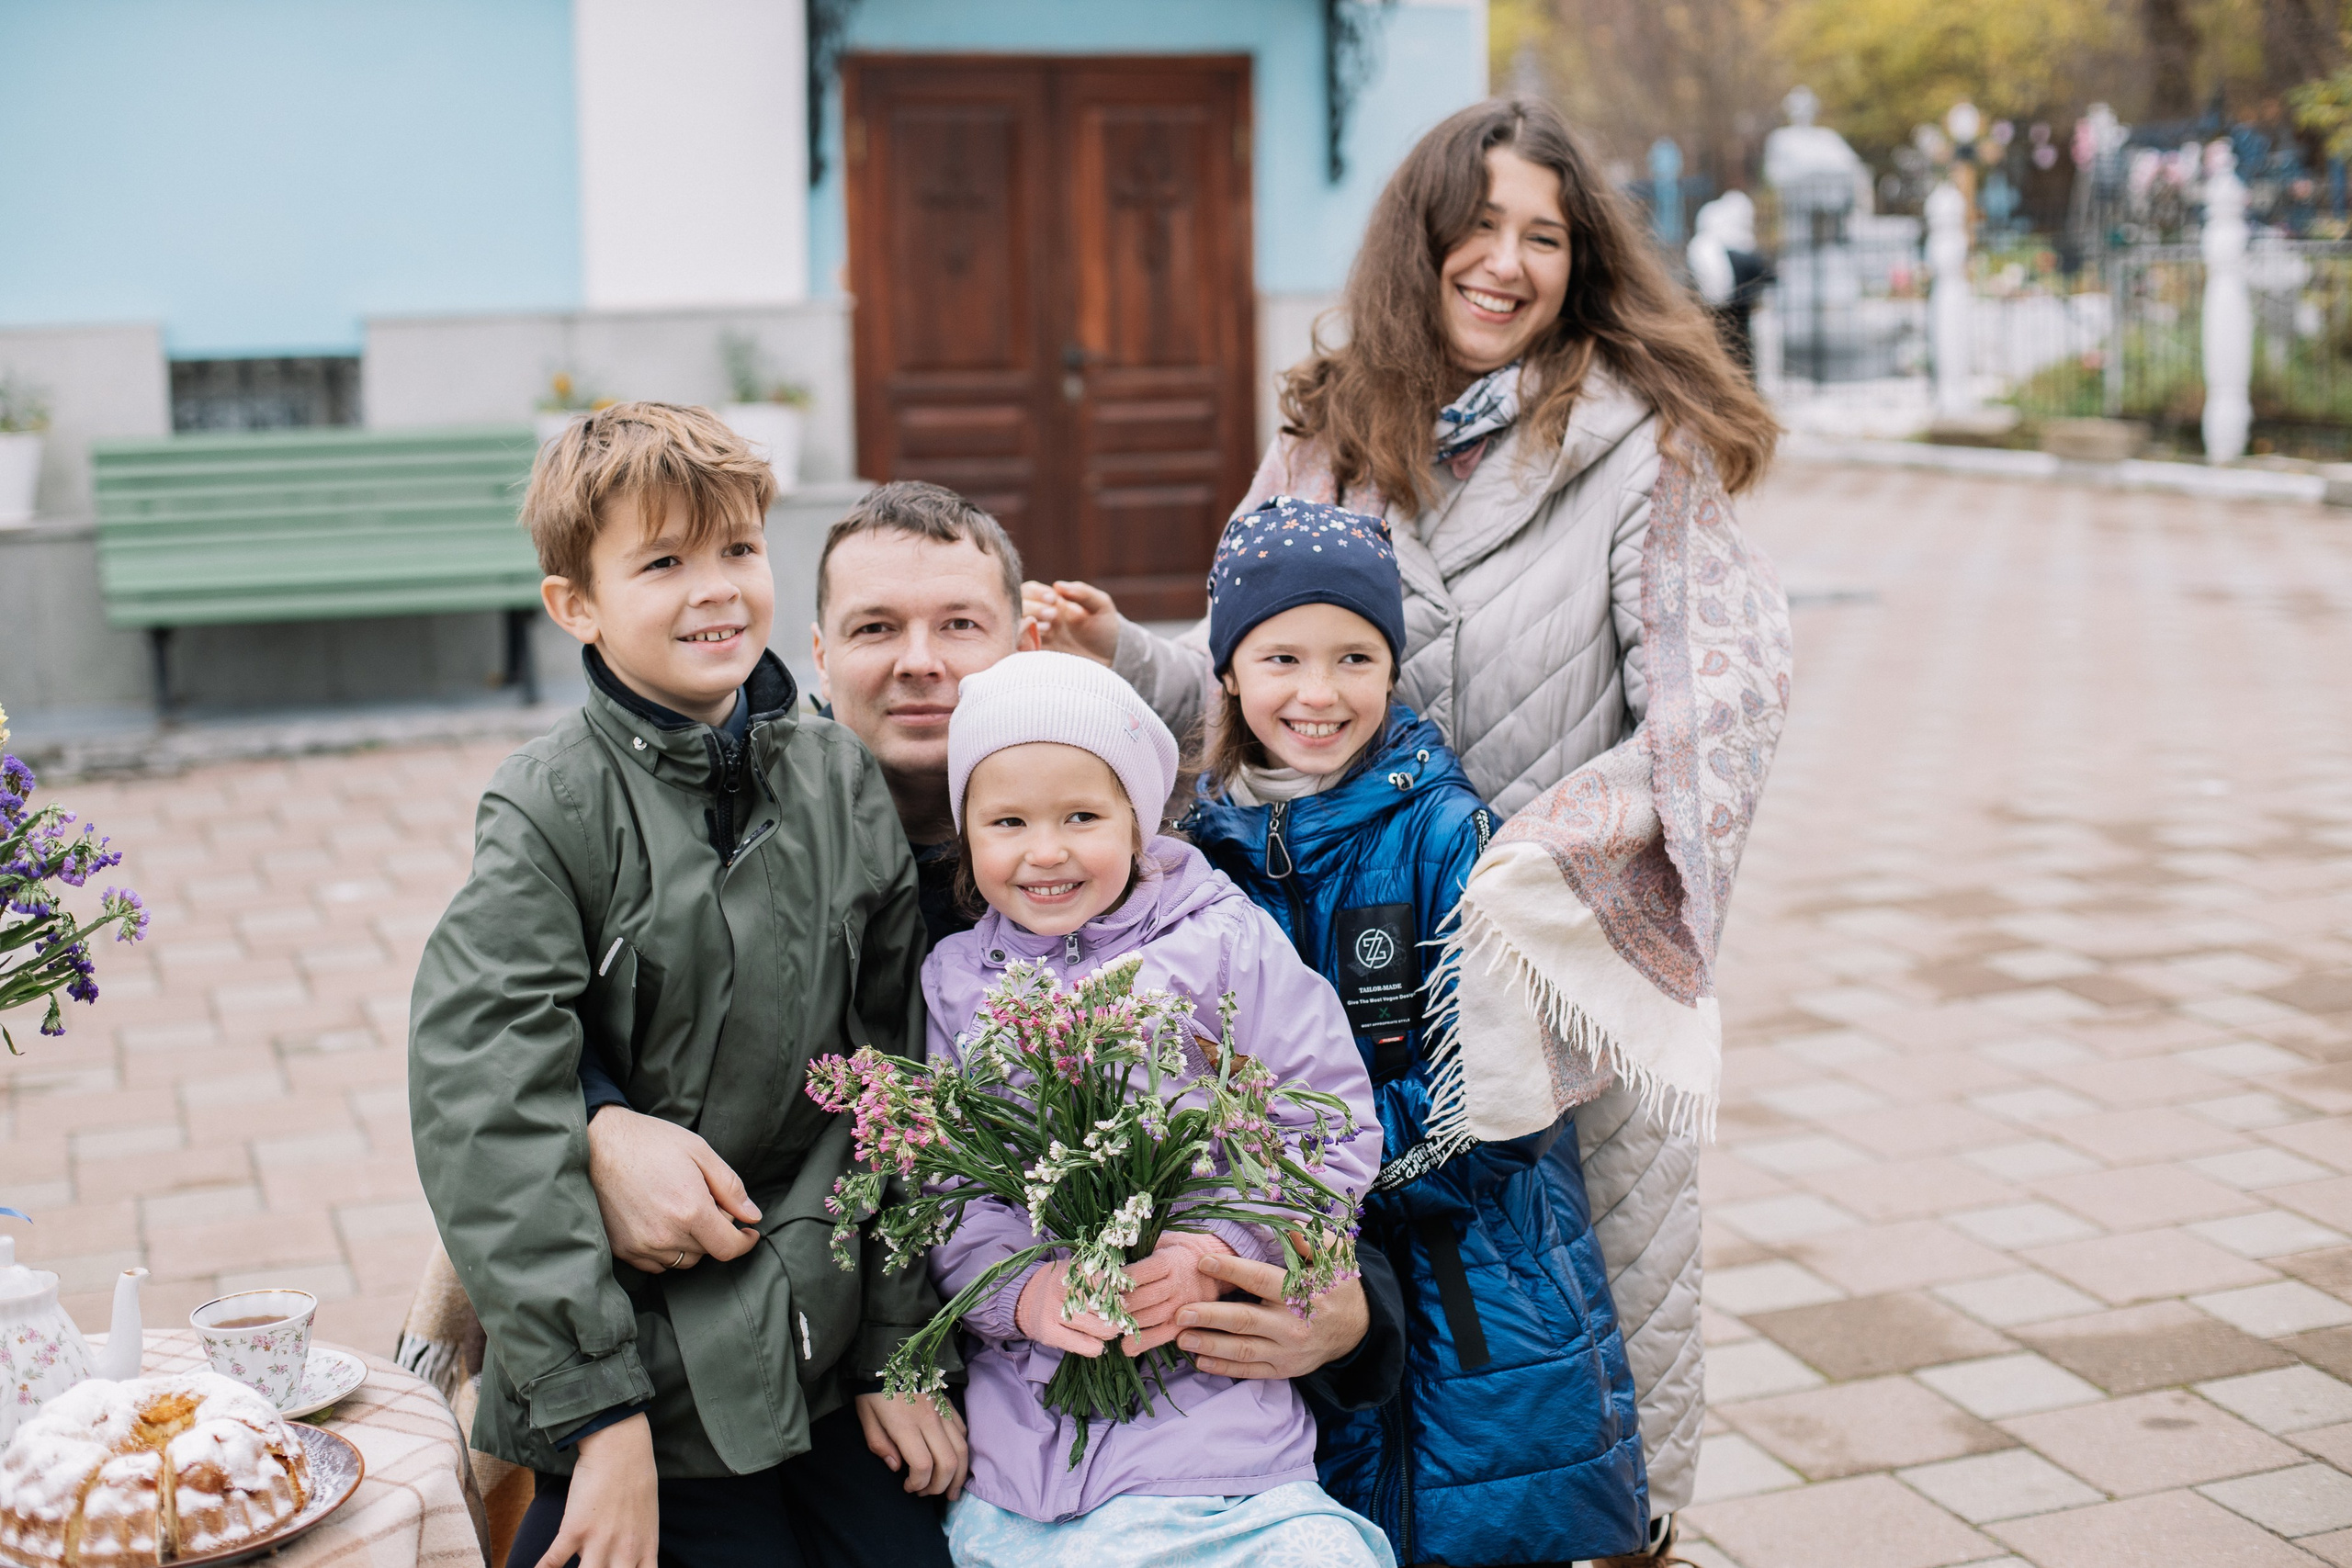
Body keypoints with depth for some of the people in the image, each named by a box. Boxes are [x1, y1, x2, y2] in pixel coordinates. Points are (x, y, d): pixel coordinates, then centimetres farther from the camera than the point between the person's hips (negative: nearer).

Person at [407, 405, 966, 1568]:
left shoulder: (839, 778, 3)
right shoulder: (554, 812, -11)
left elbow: (897, 1070, 6)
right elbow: (485, 1113, -17)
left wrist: (903, 1344, 4)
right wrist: (598, 1410, -19)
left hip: (828, 1351, 4)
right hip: (656, 1373, -4)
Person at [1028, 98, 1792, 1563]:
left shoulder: (1639, 441, -6)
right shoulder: (1330, 441, 6)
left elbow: (1711, 708, -12)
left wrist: (1530, 862, -22)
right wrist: (1123, 653, -6)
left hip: (1594, 925, -2)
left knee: (1622, 1272, 11)